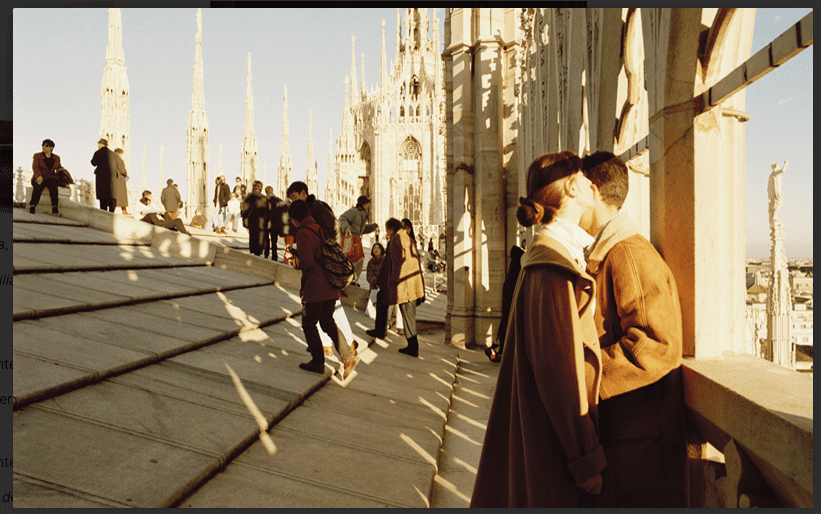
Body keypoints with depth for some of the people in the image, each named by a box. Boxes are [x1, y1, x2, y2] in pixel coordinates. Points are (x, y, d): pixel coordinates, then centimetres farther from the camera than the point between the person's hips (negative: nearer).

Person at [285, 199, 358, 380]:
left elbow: (307, 262, -20)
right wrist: (296, 253, 21)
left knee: (309, 325, 8)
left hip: (314, 288, -8)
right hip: (330, 286, 8)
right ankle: (348, 356, 2)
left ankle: (318, 363, 14)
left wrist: (293, 257, 1)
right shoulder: (320, 229, 14)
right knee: (327, 321, 15)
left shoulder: (303, 233, -13)